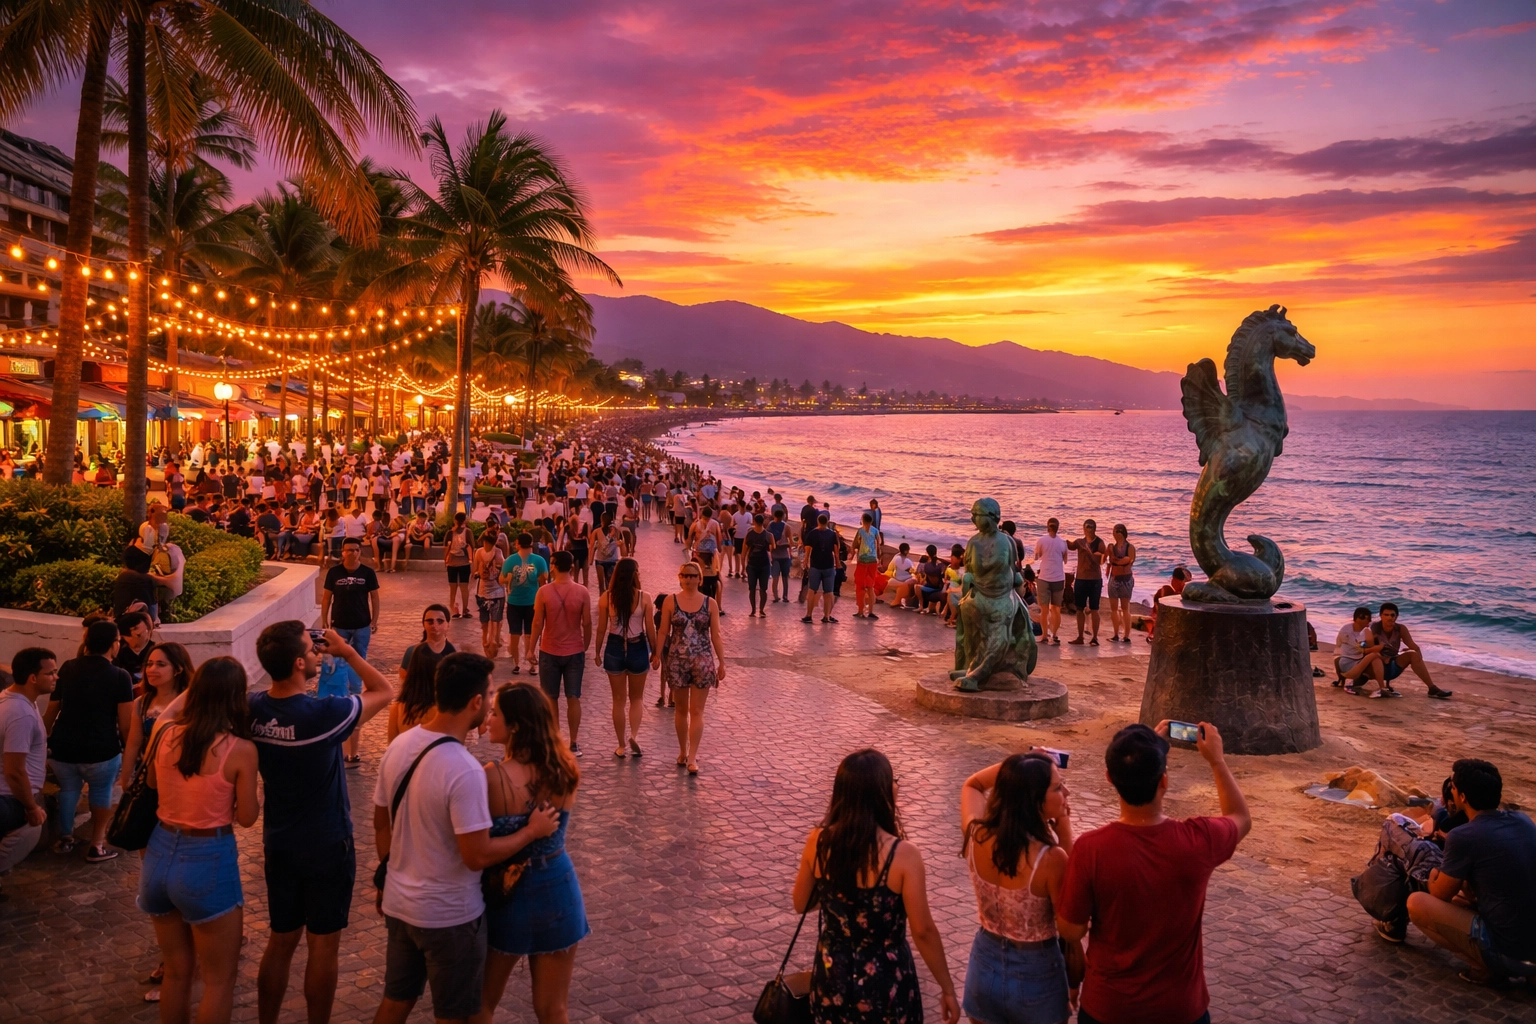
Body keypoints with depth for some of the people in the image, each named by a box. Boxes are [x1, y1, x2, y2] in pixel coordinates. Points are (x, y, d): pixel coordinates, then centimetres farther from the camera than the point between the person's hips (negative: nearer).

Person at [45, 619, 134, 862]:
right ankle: (97, 846, 16)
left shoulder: (67, 669, 7)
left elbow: (51, 712, 17)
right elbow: (125, 724, -10)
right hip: (101, 750, -4)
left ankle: (65, 839, 31)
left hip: (62, 748, 4)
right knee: (101, 792, 15)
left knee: (68, 789, 25)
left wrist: (43, 740, 32)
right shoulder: (119, 676, -8)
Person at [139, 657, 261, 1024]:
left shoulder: (163, 732, -5)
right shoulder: (241, 750, -18)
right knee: (219, 979, 12)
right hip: (208, 863, -5)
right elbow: (246, 817, -9)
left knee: (177, 970, 24)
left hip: (160, 855, 5)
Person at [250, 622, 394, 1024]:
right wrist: (346, 652, -5)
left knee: (281, 940, 19)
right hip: (327, 847, -6)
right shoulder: (324, 714, -26)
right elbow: (384, 691, -11)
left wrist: (319, 662, 2)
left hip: (278, 844, 6)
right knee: (323, 945, 10)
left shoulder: (253, 709, -9)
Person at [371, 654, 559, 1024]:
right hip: (449, 915, -7)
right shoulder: (464, 770, -29)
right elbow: (478, 856, -25)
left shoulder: (398, 746, -5)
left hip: (399, 903, 7)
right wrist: (532, 831, -11)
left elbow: (381, 825, 7)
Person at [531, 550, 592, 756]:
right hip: (575, 652, 1)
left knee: (551, 698, 12)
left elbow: (538, 623, -8)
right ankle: (573, 744, 10)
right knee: (573, 698, 7)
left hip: (549, 652, -1)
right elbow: (587, 624, -4)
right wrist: (585, 647, 10)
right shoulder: (582, 592, -9)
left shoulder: (544, 592, -12)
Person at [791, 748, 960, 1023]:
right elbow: (923, 931, -16)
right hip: (885, 981, -3)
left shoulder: (818, 842, -11)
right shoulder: (903, 855, -22)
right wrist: (947, 988, -4)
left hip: (832, 976, 3)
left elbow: (801, 905, 3)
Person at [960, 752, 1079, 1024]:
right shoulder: (1050, 859, -30)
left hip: (985, 967, 4)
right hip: (1035, 975, -4)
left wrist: (1010, 767, -7)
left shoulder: (976, 836, -15)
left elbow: (971, 785, 7)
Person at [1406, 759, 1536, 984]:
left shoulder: (1463, 837, -17)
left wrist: (1433, 878, 21)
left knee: (1416, 903, 1)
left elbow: (1440, 896, 0)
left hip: (1509, 952, -7)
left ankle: (1484, 966, -1)